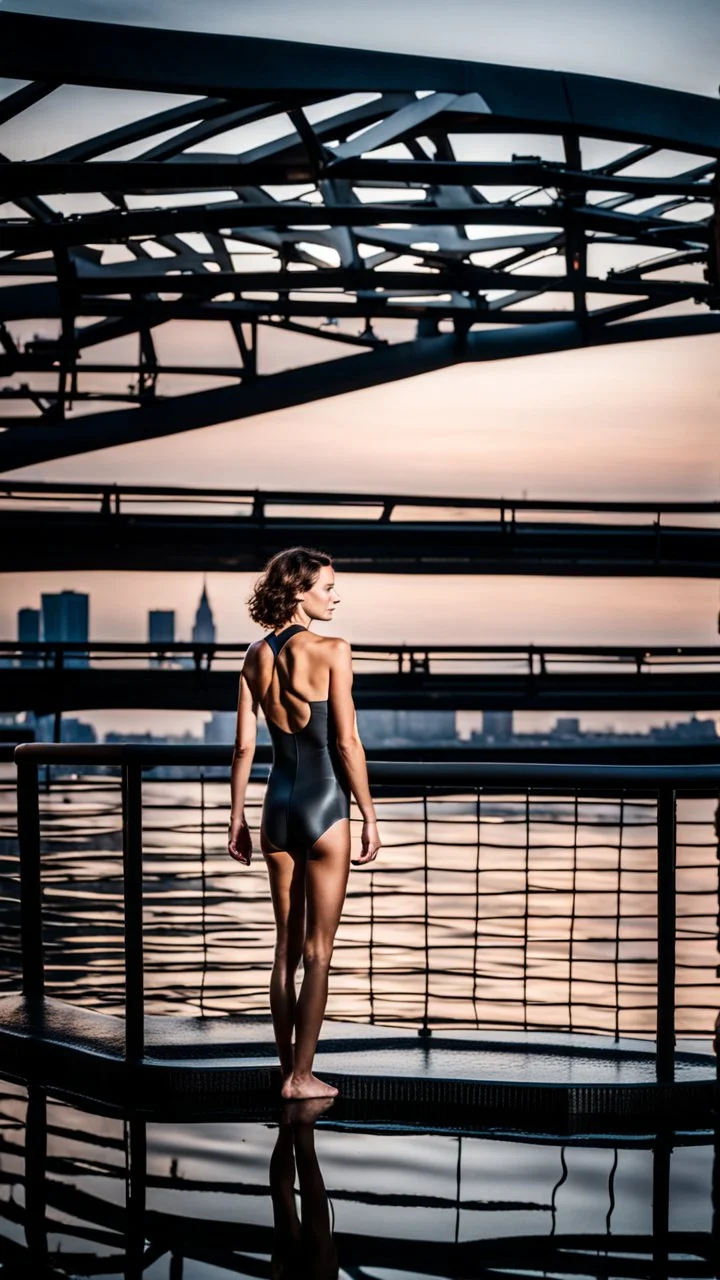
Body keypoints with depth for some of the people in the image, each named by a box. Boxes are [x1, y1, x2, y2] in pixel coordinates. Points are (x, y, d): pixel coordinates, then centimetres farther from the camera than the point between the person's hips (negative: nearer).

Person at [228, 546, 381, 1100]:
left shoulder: (257, 655, 4)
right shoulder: (332, 651, -12)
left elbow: (244, 746, 5)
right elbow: (346, 743, -14)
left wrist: (238, 817, 12)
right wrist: (370, 818, -7)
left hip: (278, 804, 6)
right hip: (323, 804, -6)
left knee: (287, 946, 14)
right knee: (318, 951, 3)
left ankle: (289, 1070, 21)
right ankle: (302, 1076, 8)